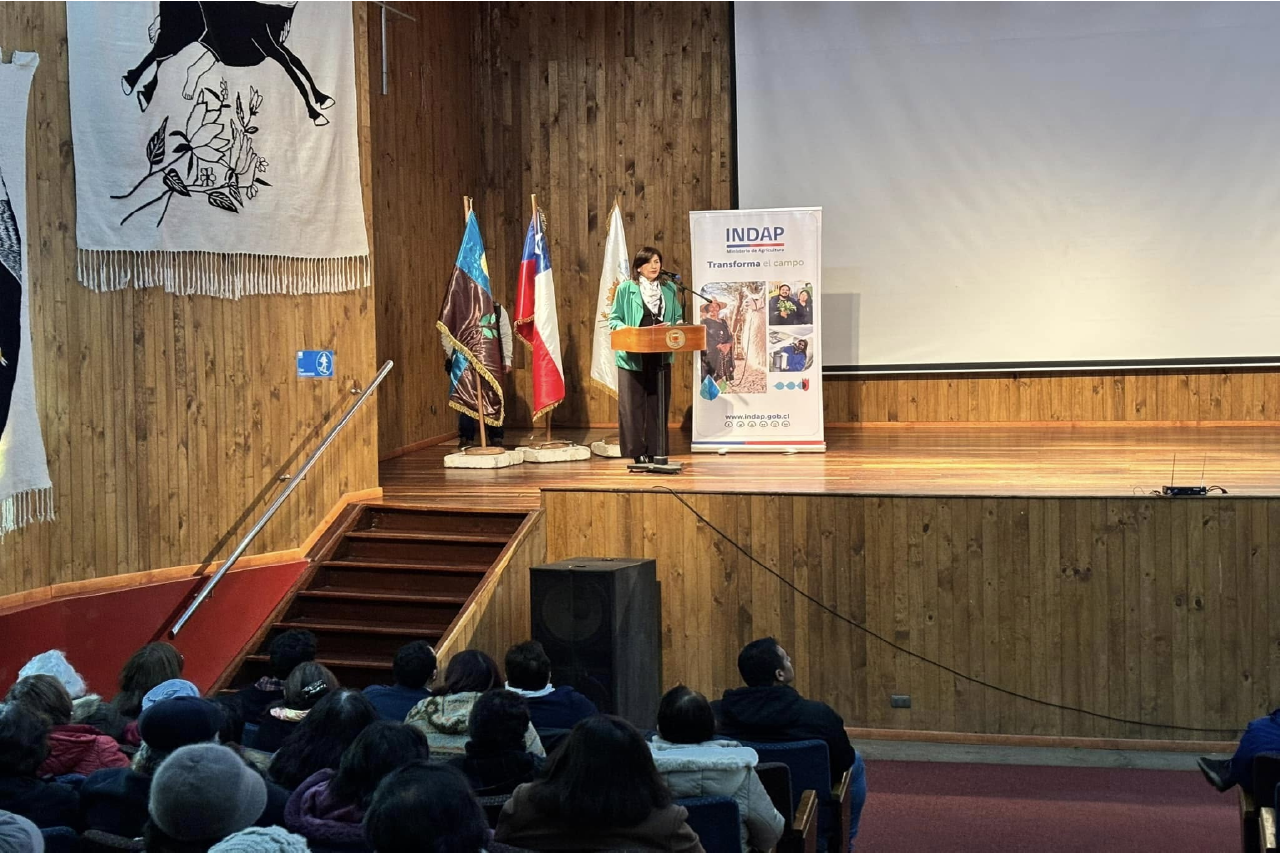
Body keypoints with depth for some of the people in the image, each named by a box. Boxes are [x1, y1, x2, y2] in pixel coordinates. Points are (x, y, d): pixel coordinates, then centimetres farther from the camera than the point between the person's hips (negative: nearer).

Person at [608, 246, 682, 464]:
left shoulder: (669, 289, 10)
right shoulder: (626, 289, 0)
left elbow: (677, 319, 15)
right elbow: (614, 320, 1)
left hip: (660, 356, 3)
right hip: (633, 356, -3)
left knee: (658, 405, 5)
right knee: (633, 404, -3)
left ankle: (655, 451, 11)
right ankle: (637, 452, 3)